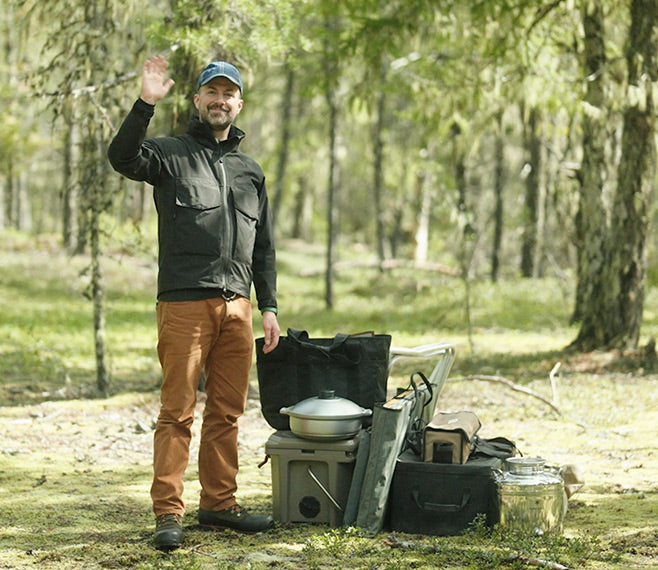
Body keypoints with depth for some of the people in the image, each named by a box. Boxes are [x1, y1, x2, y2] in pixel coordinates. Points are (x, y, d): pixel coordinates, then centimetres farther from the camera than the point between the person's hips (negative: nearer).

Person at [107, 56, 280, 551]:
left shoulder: (250, 171, 20)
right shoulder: (171, 153, 5)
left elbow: (264, 248, 22)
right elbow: (122, 157, -17)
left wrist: (269, 307, 14)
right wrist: (146, 104, -27)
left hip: (237, 308, 5)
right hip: (184, 304, -5)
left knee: (227, 413, 8)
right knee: (177, 412, -6)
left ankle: (220, 503, 17)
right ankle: (169, 514, -5)